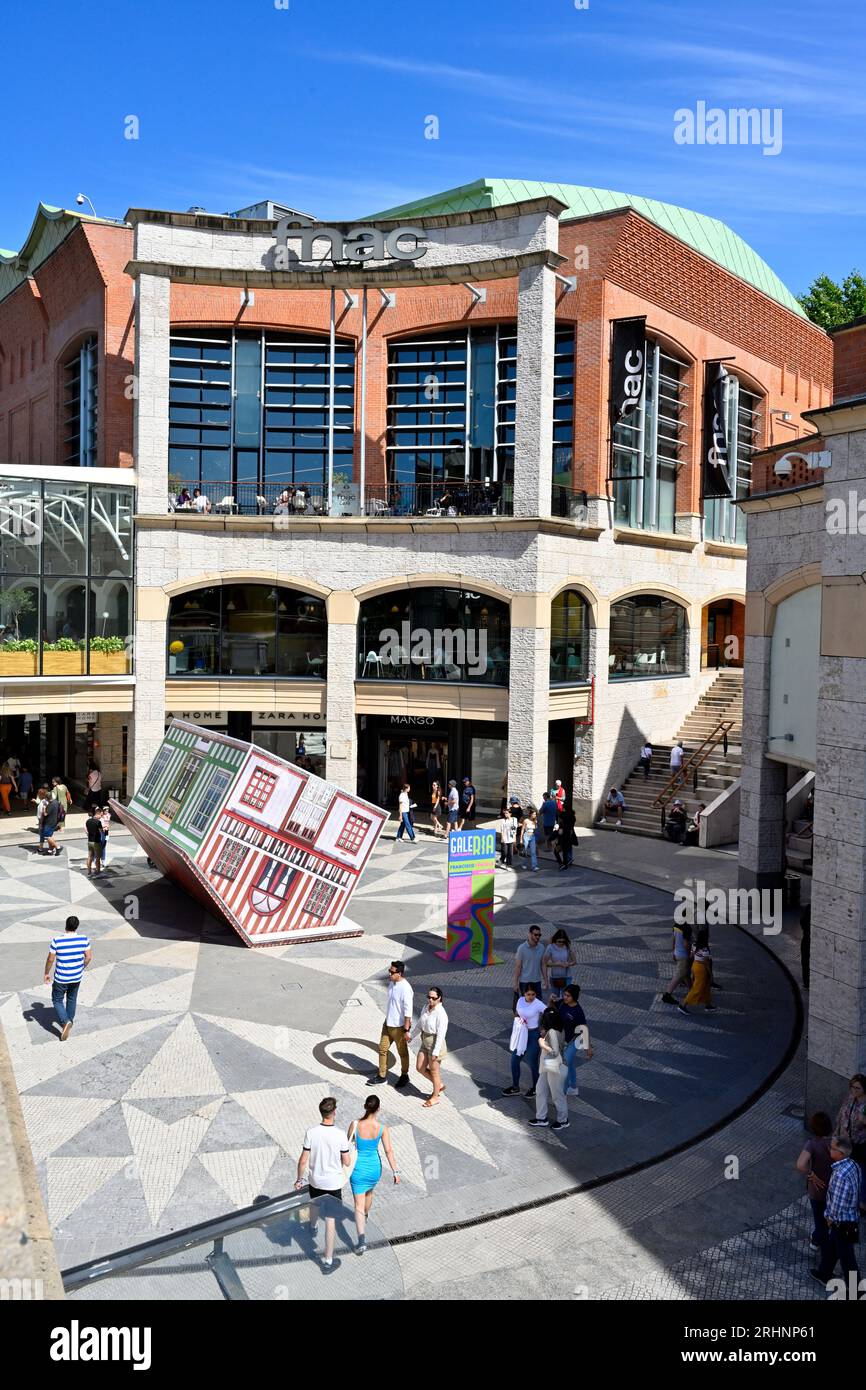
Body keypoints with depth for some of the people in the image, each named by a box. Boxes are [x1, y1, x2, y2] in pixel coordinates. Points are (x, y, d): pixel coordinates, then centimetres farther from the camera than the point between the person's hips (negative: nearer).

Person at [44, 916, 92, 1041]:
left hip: (61, 978, -3)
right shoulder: (84, 939, -12)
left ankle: (65, 1022, -4)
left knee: (57, 1000, 15)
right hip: (76, 977, 3)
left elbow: (50, 959, -13)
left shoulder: (57, 940, -19)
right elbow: (89, 957, -5)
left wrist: (46, 973, 3)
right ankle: (70, 1021, 39)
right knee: (72, 999, 25)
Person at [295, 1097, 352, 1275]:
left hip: (315, 1181, 4)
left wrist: (299, 1179, 7)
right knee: (330, 1221, 5)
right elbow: (347, 1162, -12)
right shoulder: (340, 1135, -23)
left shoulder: (311, 1132, -16)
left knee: (315, 1207, 32)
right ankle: (328, 1262, 10)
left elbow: (303, 1160, -8)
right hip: (333, 1184, -4)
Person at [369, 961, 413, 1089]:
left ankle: (404, 1076, 31)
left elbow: (408, 1011, -23)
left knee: (402, 1052, 12)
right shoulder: (391, 983, 0)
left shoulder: (405, 988, -26)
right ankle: (381, 1076, 28)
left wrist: (406, 1030, -20)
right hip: (388, 1023, 8)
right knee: (382, 1049, 14)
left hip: (399, 1026, -8)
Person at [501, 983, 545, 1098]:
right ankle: (515, 1087, 28)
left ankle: (535, 1088, 28)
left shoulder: (538, 1004, -19)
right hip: (521, 1033, 5)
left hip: (533, 1034, -5)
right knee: (514, 1060, 11)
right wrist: (518, 1019, -8)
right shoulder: (520, 1001, -4)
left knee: (532, 1062, 6)